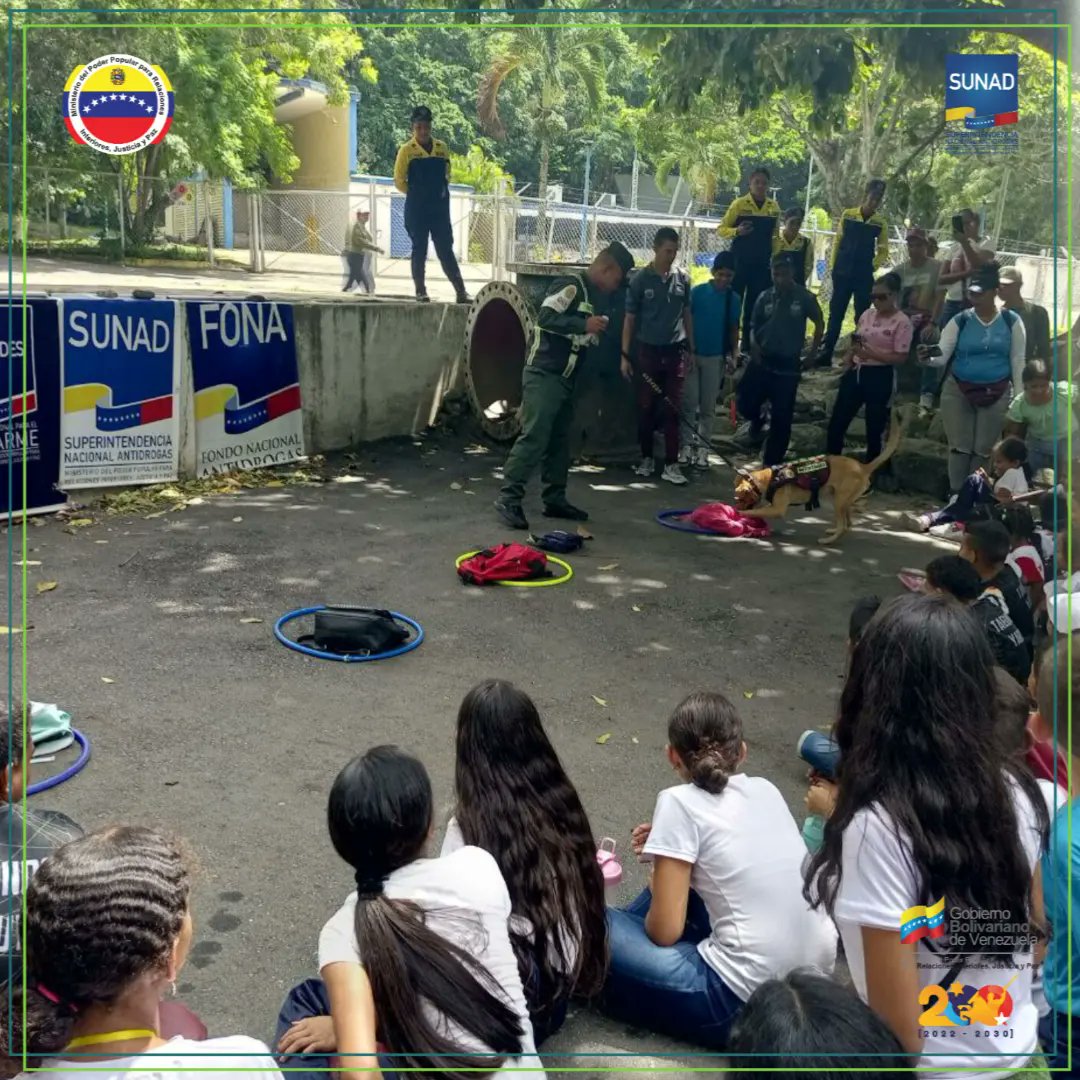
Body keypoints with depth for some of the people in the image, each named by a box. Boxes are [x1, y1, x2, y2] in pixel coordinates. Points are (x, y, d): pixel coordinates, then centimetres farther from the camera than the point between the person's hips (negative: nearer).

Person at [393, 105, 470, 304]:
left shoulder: (442, 147, 7)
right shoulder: (407, 150, -3)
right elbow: (399, 181, -1)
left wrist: (441, 192, 5)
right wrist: (417, 195, 2)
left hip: (440, 208, 3)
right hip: (416, 209, -3)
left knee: (446, 249, 2)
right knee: (419, 249, 3)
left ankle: (461, 291, 0)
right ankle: (420, 291, 10)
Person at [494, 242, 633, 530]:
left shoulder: (591, 294, 19)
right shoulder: (570, 285, -10)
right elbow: (545, 317, -23)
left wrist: (595, 333, 10)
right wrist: (584, 325, -21)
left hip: (564, 378, 10)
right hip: (543, 374, -10)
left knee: (559, 440, 11)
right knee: (534, 436, -14)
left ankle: (554, 499, 17)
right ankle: (508, 498, -13)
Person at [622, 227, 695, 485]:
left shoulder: (683, 278, 4)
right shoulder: (640, 279, -3)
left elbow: (687, 315, 12)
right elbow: (630, 319, -1)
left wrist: (691, 349, 10)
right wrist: (625, 355, -4)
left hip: (676, 351, 1)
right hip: (648, 350, -1)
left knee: (672, 409, 0)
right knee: (646, 408, 6)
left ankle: (671, 465, 1)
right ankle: (646, 458, 19)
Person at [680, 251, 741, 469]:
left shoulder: (734, 299, 2)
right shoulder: (697, 292, -6)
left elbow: (733, 328, 8)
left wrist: (734, 353, -4)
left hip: (716, 357, 2)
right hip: (692, 354, -2)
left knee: (708, 406, 6)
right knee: (689, 402, 0)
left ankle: (703, 448, 11)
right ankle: (686, 445, 8)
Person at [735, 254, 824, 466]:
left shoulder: (805, 297, -6)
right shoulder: (765, 297, 2)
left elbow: (819, 324, 7)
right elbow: (754, 326, 10)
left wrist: (812, 355, 4)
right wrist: (753, 344, -11)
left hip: (788, 365, -2)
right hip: (762, 361, 2)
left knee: (781, 418, 1)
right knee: (745, 400, -5)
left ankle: (771, 463, 14)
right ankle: (756, 424, 29)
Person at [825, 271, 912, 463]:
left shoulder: (902, 322, -10)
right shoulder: (867, 314, 9)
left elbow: (901, 357, -15)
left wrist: (871, 354, -25)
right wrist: (848, 361, -1)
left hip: (880, 377, -6)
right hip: (855, 373, 6)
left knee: (874, 430, 6)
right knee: (836, 423, 9)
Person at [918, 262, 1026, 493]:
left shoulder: (1011, 321, -2)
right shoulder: (960, 321, -4)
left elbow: (1018, 360, 3)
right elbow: (943, 356, -9)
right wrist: (928, 358, -33)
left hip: (996, 393, 0)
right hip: (958, 391, 0)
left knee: (982, 450, 5)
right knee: (960, 447, 1)